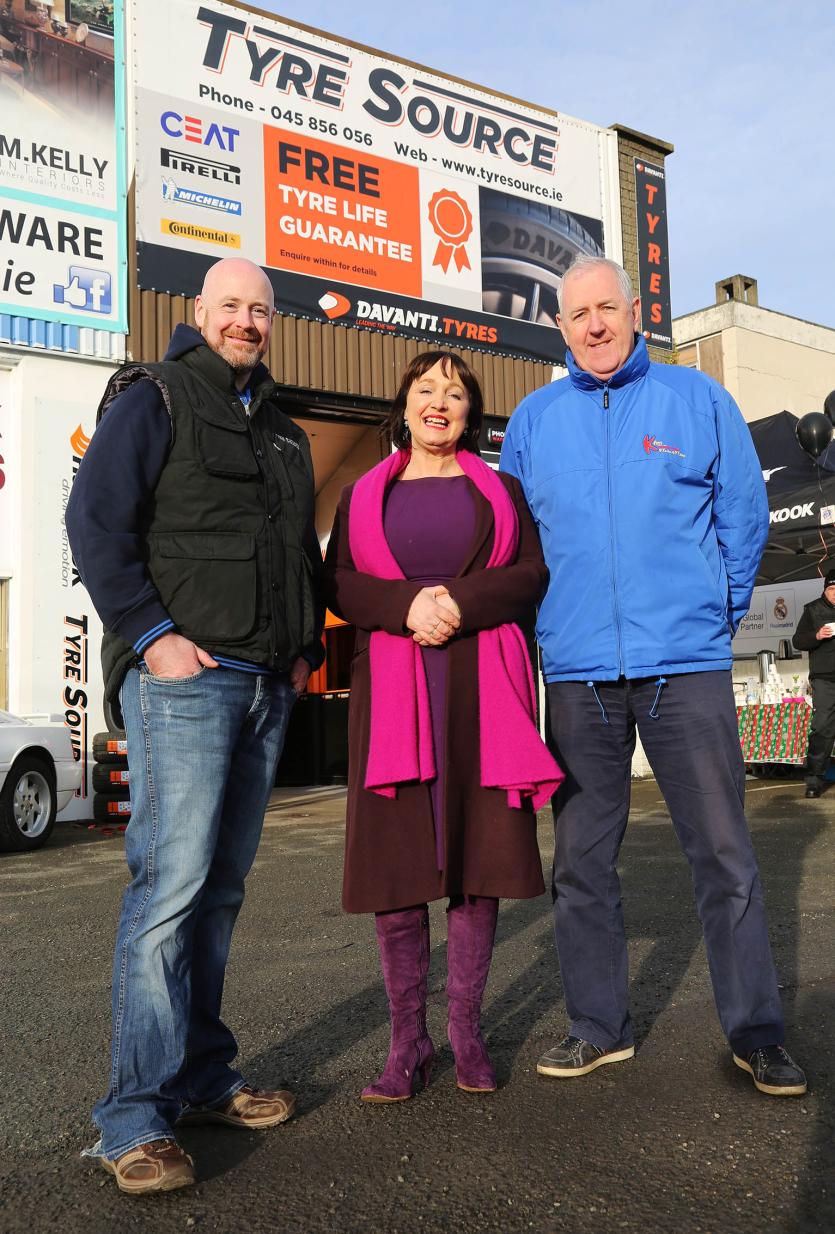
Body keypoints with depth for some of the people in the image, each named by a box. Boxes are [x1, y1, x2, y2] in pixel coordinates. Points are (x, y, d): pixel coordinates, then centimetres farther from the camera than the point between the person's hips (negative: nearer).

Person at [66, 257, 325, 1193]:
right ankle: (137, 1117, -4)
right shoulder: (151, 400, 2)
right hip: (182, 676, -7)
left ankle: (201, 1078, 21)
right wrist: (151, 633, -16)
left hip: (266, 688, 7)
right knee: (171, 884, -12)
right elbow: (95, 521, -8)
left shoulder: (282, 433, 24)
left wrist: (304, 642, 15)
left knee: (221, 888, 10)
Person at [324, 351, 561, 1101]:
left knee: (478, 854, -1)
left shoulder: (499, 489, 17)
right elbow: (339, 586, 6)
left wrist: (461, 603, -12)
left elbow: (533, 573, 5)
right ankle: (408, 1041, 7)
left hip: (482, 687, 0)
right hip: (392, 685, 0)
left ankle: (468, 1033, 11)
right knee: (395, 863, -3)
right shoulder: (364, 494, 17)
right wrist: (407, 604, -13)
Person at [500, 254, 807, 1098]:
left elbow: (743, 516, 8)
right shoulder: (533, 420, 11)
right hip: (577, 670, 2)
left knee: (723, 852, 2)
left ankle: (755, 1033, 16)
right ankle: (599, 1026, 22)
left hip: (686, 663, -2)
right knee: (582, 859, 7)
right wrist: (547, 621, 10)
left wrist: (718, 611, 6)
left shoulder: (697, 399, 7)